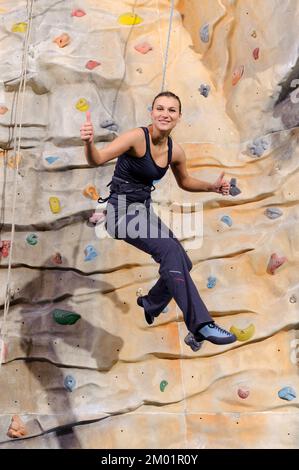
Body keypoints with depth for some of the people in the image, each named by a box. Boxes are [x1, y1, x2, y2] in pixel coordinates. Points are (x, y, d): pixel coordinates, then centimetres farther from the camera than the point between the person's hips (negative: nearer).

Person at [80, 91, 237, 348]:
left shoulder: (176, 151, 2)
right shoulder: (137, 137, -17)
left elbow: (185, 181, 20)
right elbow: (97, 160, -26)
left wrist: (213, 187, 5)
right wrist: (89, 142, -48)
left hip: (145, 209, 8)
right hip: (122, 208, -8)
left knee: (183, 263, 11)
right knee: (169, 249, -29)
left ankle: (150, 305, 38)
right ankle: (201, 324, -25)